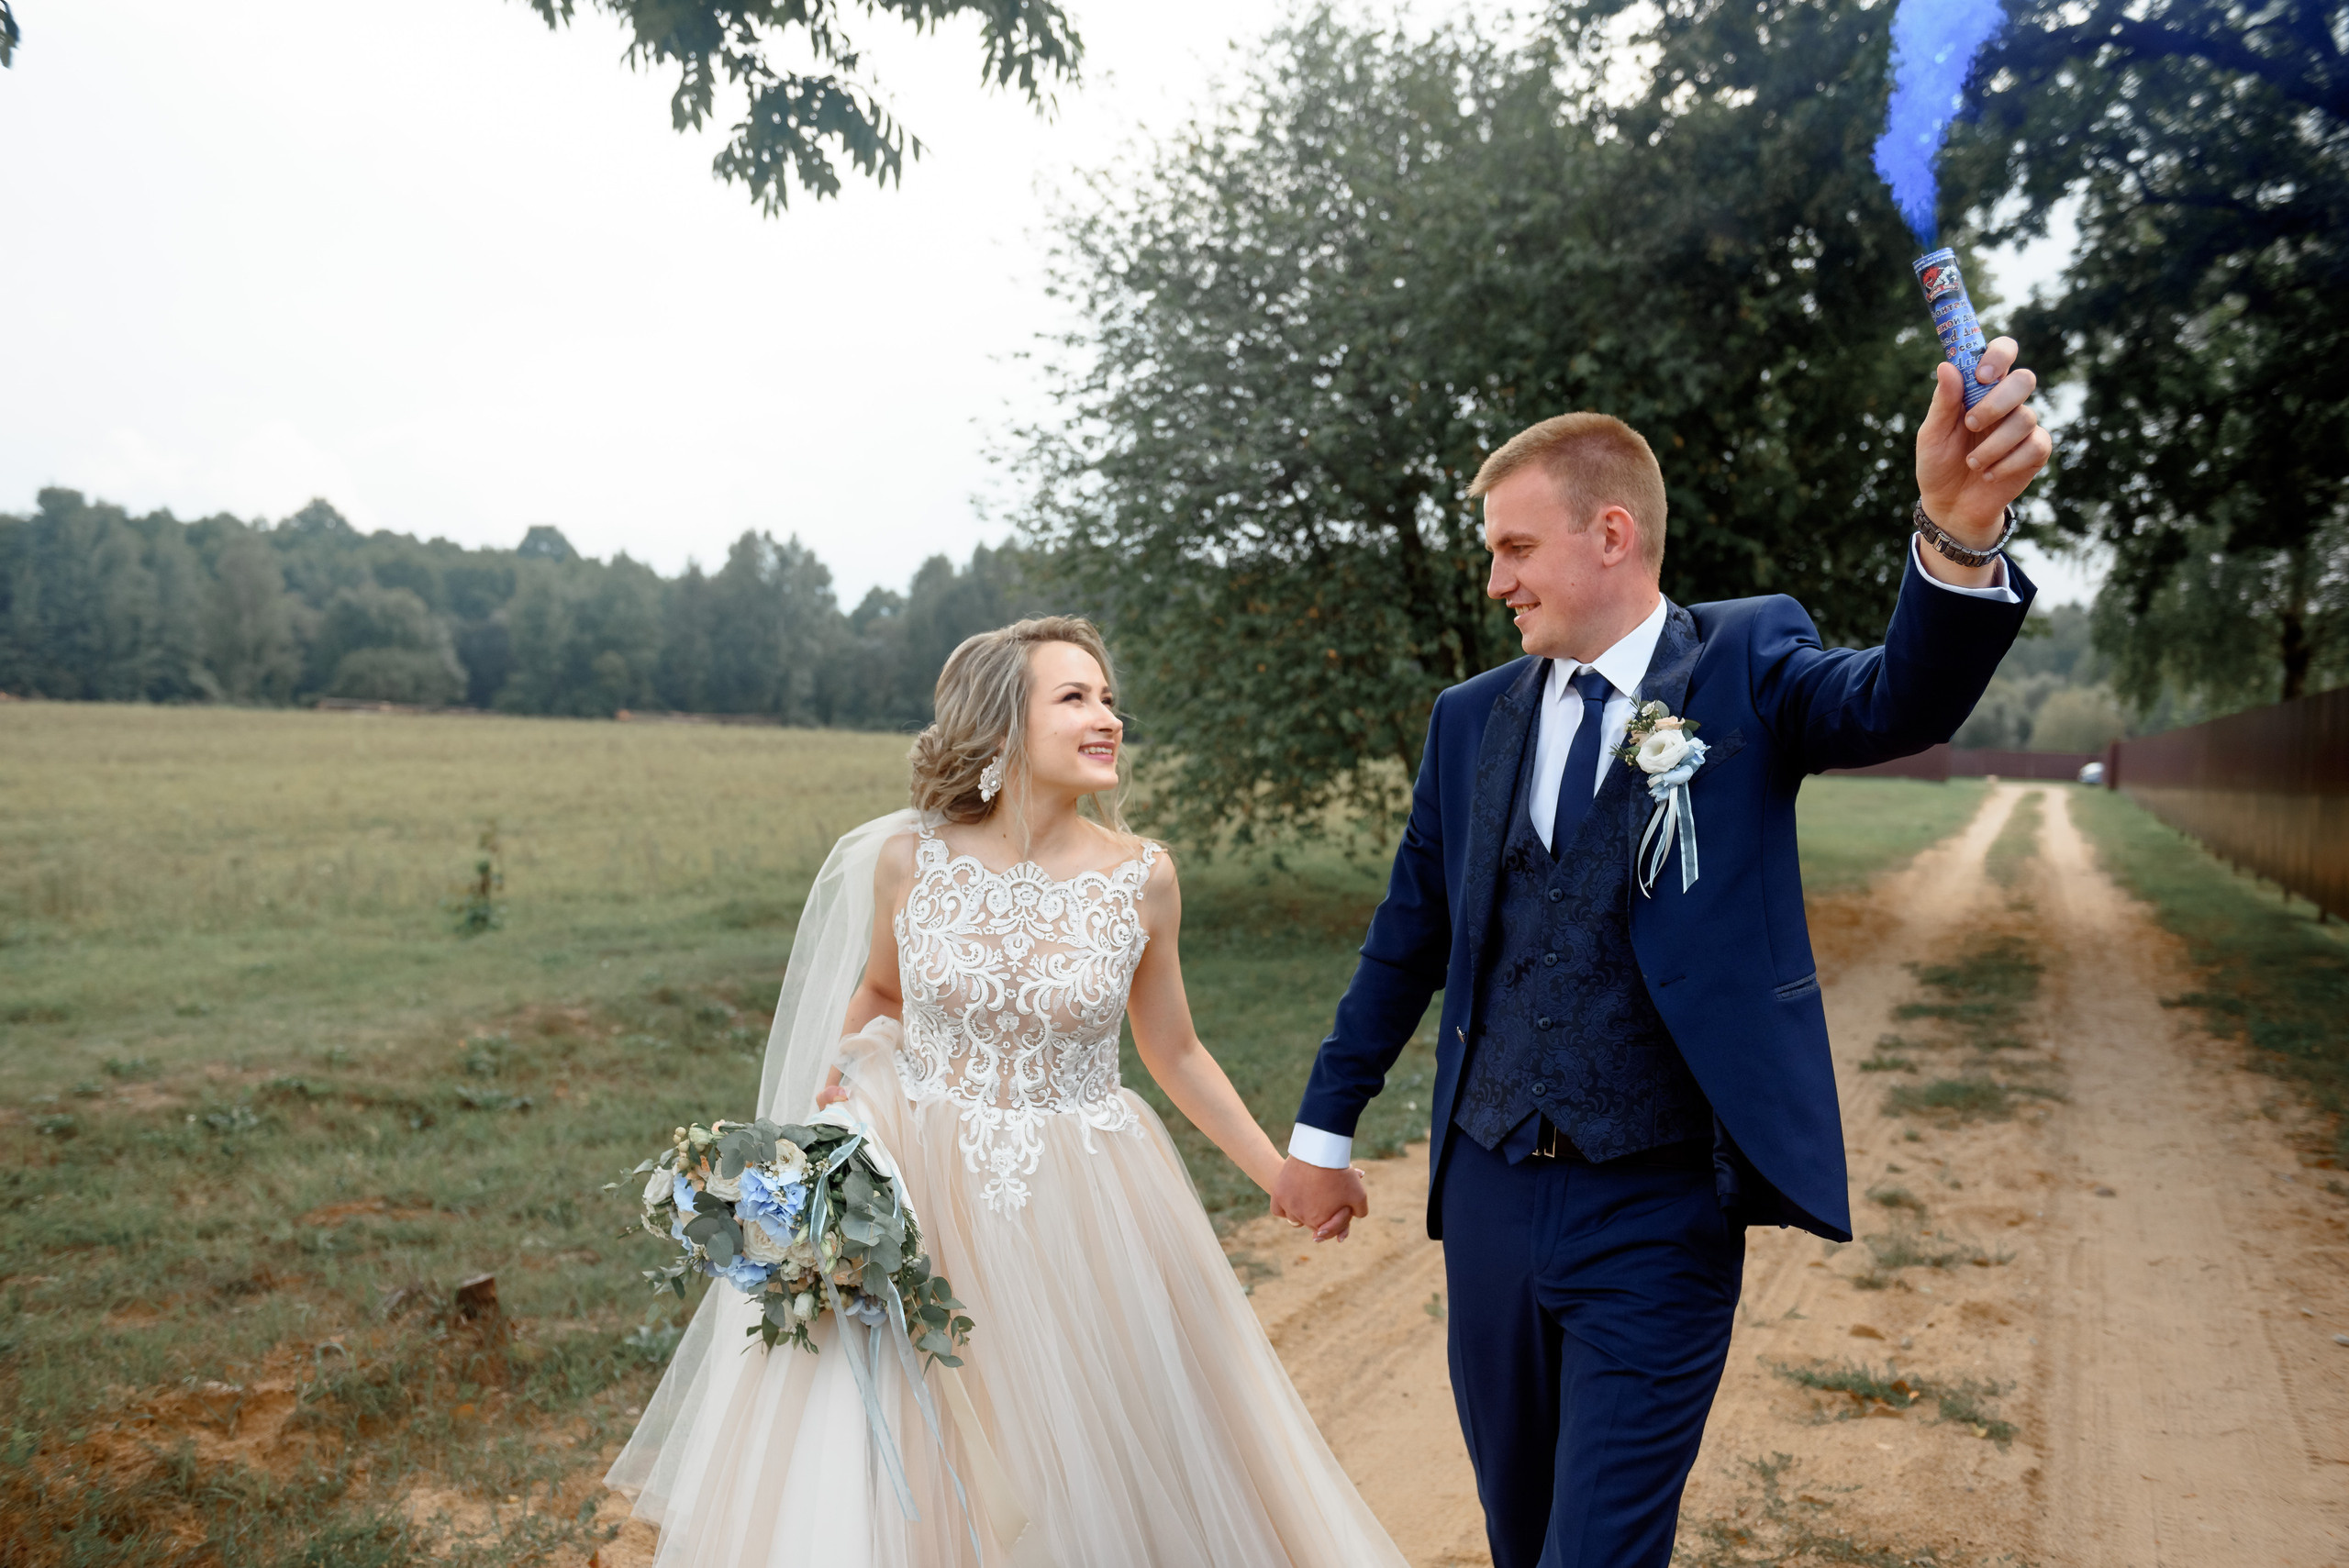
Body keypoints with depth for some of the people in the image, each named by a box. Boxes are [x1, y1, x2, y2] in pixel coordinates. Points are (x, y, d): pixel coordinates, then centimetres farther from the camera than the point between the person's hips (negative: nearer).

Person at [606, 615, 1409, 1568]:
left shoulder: (1142, 878, -7)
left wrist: (1283, 1176, 6)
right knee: (896, 1476, 10)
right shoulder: (906, 859, -8)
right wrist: (820, 1125, 0)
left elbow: (1173, 1053, 6)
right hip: (917, 1199, 0)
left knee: (1093, 1475, 12)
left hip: (1076, 1210, 0)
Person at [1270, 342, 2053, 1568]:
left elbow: (1900, 700, -24)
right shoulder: (1470, 719, 5)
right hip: (1490, 1195, 4)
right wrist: (1324, 1129, 14)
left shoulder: (1743, 663, -4)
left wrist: (1958, 534, -45)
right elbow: (1408, 939, 11)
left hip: (1658, 1217, -4)